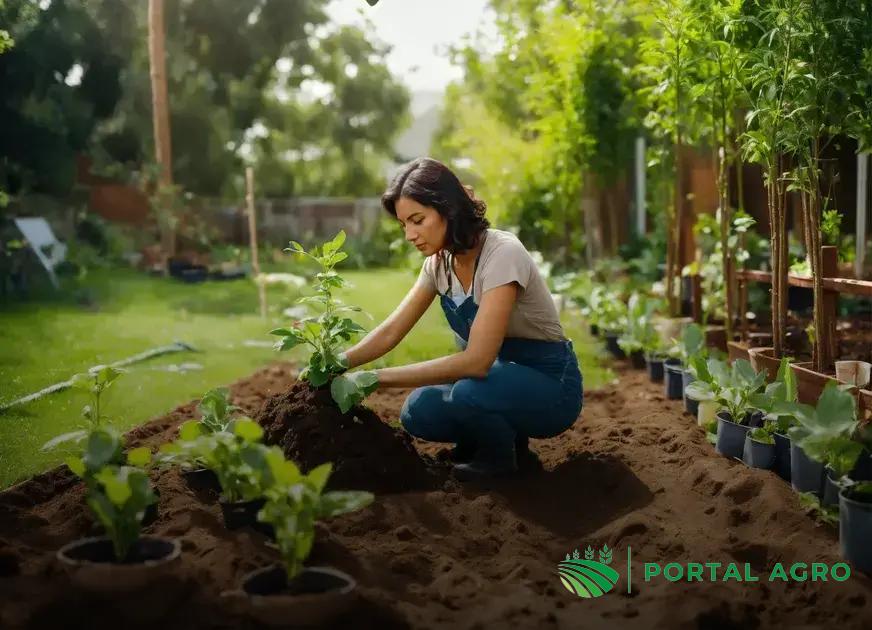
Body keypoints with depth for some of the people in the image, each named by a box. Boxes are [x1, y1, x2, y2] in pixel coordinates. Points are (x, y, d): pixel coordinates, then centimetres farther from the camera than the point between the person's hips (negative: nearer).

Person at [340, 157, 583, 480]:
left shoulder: (502, 254, -27)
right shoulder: (439, 260, -2)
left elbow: (477, 360, -33)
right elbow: (392, 331, 0)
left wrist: (378, 377, -32)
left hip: (549, 385, -7)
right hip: (501, 373, 7)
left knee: (469, 392, -35)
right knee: (417, 412, -14)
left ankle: (499, 458, -3)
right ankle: (508, 435, 11)